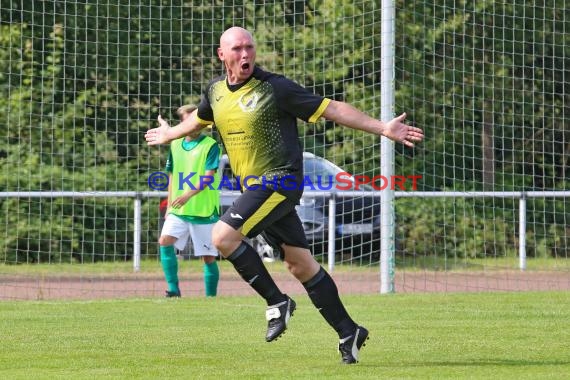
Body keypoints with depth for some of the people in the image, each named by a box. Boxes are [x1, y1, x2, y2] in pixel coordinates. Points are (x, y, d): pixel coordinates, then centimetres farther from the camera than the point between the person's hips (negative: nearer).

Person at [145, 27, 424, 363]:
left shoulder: (274, 88, -13)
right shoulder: (215, 91, 7)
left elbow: (331, 109, -11)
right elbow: (200, 119, 32)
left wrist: (382, 128, -15)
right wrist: (170, 134, 47)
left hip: (280, 181, -7)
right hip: (256, 186, 7)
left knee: (224, 235, -22)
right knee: (299, 263, 7)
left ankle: (277, 302, -7)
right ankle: (348, 332, 15)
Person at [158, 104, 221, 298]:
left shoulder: (210, 145, -5)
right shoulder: (175, 145, 11)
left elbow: (209, 176, -15)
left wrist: (189, 194, -27)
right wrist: (170, 205, 16)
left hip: (204, 210, -4)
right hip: (178, 210, 4)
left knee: (209, 257, 0)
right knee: (165, 241, -17)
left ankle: (211, 296, 11)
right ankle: (173, 289, -13)